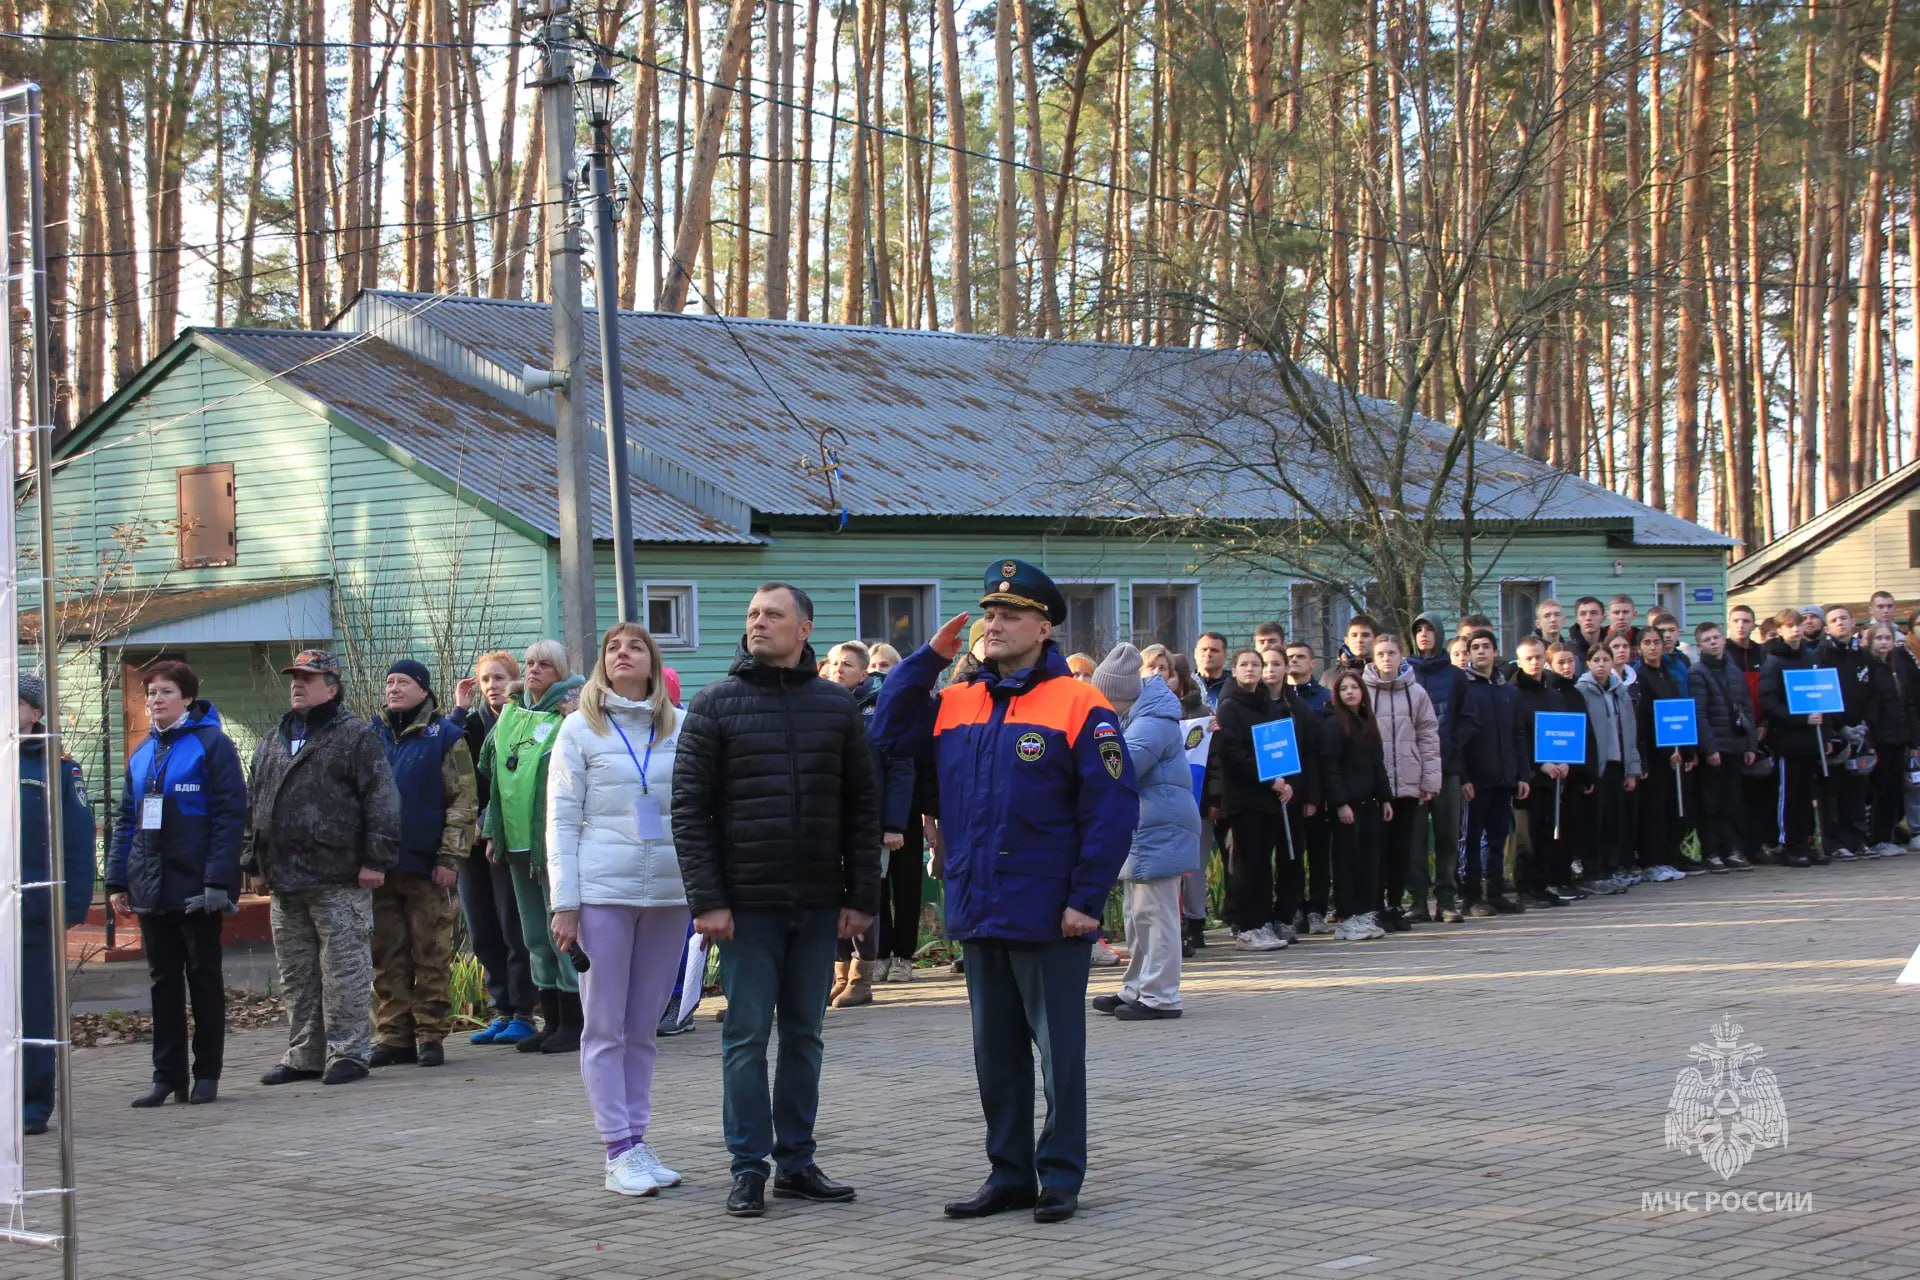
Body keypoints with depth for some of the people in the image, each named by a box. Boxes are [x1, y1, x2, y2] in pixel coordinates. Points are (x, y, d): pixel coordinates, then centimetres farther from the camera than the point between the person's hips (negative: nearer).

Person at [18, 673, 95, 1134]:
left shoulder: (58, 768, -1)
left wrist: (72, 906, -8)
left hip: (35, 910, -3)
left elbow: (78, 842, -2)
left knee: (36, 1011, 3)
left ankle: (35, 1103, 10)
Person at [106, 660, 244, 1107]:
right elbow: (126, 820, 16)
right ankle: (168, 1074, 12)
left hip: (195, 885, -6)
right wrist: (117, 881, 8)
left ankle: (206, 1074, 11)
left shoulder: (211, 743, -6)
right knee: (163, 981, 8)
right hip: (150, 886, 6)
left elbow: (230, 815, -11)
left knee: (203, 977, 4)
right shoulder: (142, 753, 14)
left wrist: (217, 879, -18)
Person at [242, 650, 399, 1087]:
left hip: (338, 881, -7)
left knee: (344, 971, -5)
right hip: (284, 881, 7)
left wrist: (376, 859, -14)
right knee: (296, 976, 10)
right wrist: (255, 864, 17)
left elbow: (381, 800, -8)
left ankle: (348, 1053, 0)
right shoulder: (272, 743, 20)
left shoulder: (356, 737, -2)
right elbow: (252, 805, 24)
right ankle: (305, 1055, 17)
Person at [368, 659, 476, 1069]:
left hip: (426, 866, -4)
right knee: (386, 957, 6)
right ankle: (393, 1035, 11)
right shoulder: (373, 736, 13)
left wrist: (449, 857, -10)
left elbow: (464, 802, -3)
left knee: (431, 955, 0)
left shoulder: (445, 737, 0)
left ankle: (431, 1035, 5)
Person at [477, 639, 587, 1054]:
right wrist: (493, 830, 16)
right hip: (518, 843, 7)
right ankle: (552, 1022, 18)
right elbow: (490, 771, 21)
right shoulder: (510, 715, 15)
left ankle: (573, 1023, 1)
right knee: (534, 936, 11)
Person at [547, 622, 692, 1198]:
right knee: (605, 1027, -1)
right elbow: (561, 821, 1)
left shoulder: (681, 727, 7)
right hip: (604, 890, -2)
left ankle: (637, 1142, 14)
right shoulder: (580, 728, 2)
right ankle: (619, 1153, 1)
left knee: (644, 1026, 8)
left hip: (670, 890, 2)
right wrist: (564, 904, -5)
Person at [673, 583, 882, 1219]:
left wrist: (862, 897, 1)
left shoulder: (837, 706, 6)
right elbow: (690, 808, -4)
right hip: (747, 902, -2)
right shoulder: (715, 705, -1)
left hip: (819, 904, 3)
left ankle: (797, 1161, 17)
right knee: (747, 1035, 0)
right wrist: (707, 899, -11)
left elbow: (863, 806, 7)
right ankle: (749, 1167, 5)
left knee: (804, 1035, 9)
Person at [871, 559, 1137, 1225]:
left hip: (1049, 919, -6)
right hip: (978, 916, 6)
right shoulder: (957, 706, 11)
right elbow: (889, 730, 15)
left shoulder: (1080, 707, -9)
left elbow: (1112, 809, -12)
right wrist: (929, 657, 5)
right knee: (995, 1053, 13)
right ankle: (1009, 1175, 22)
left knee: (1059, 1050, 4)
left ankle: (1060, 1177, 11)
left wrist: (1085, 899, -15)